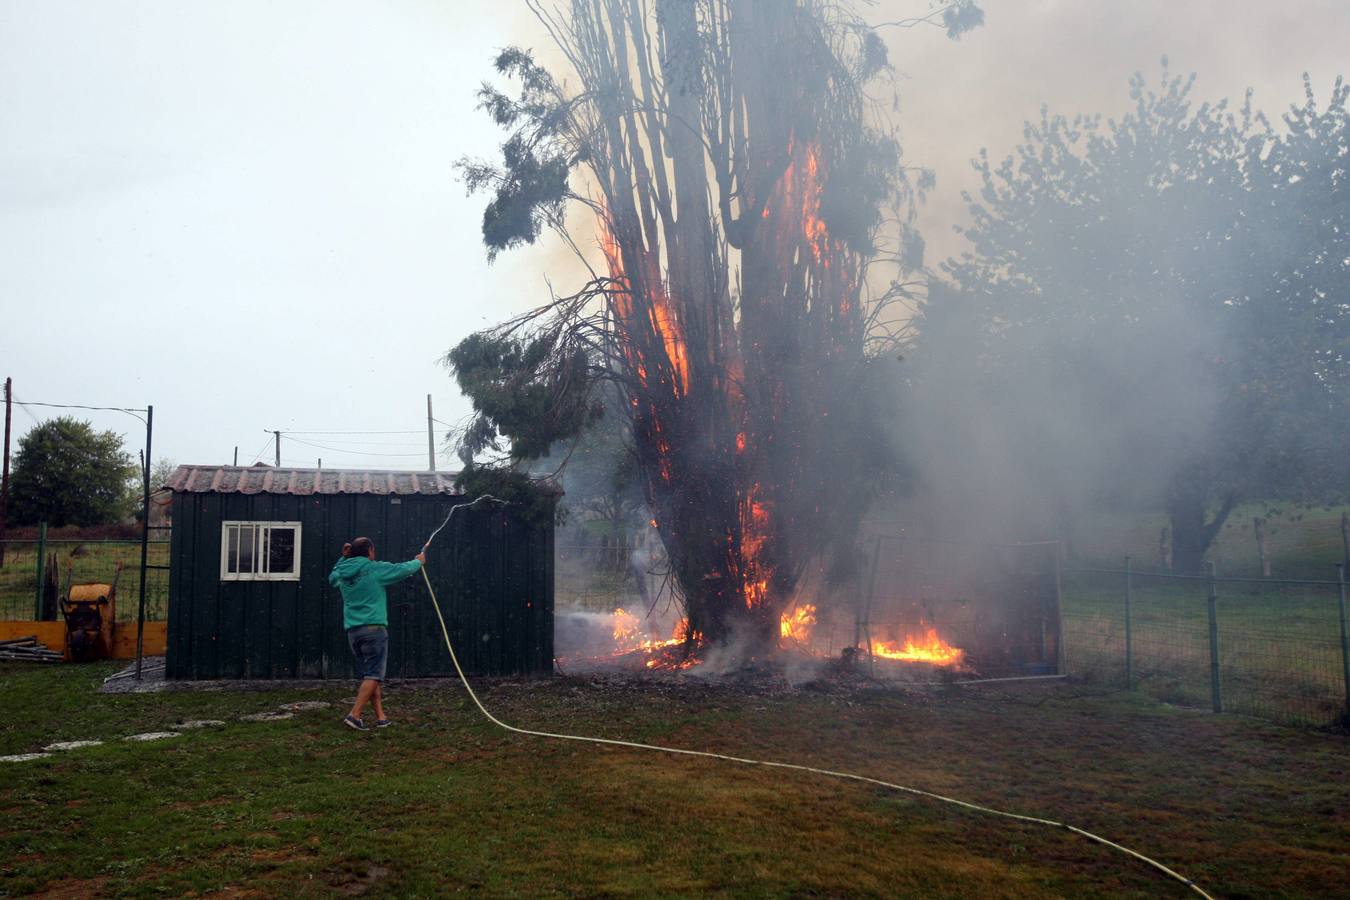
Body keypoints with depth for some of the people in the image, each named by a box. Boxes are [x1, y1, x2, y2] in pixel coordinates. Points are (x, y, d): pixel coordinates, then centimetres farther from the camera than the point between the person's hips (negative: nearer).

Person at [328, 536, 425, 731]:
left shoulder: (343, 572, 9)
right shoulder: (376, 569, -6)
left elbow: (332, 577, 34)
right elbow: (403, 569, 5)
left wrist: (343, 558, 28)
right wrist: (418, 561, 24)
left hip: (353, 631, 6)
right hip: (374, 628, -6)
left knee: (370, 675, 12)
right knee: (373, 675, -5)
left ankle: (381, 717, 12)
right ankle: (354, 715, -15)